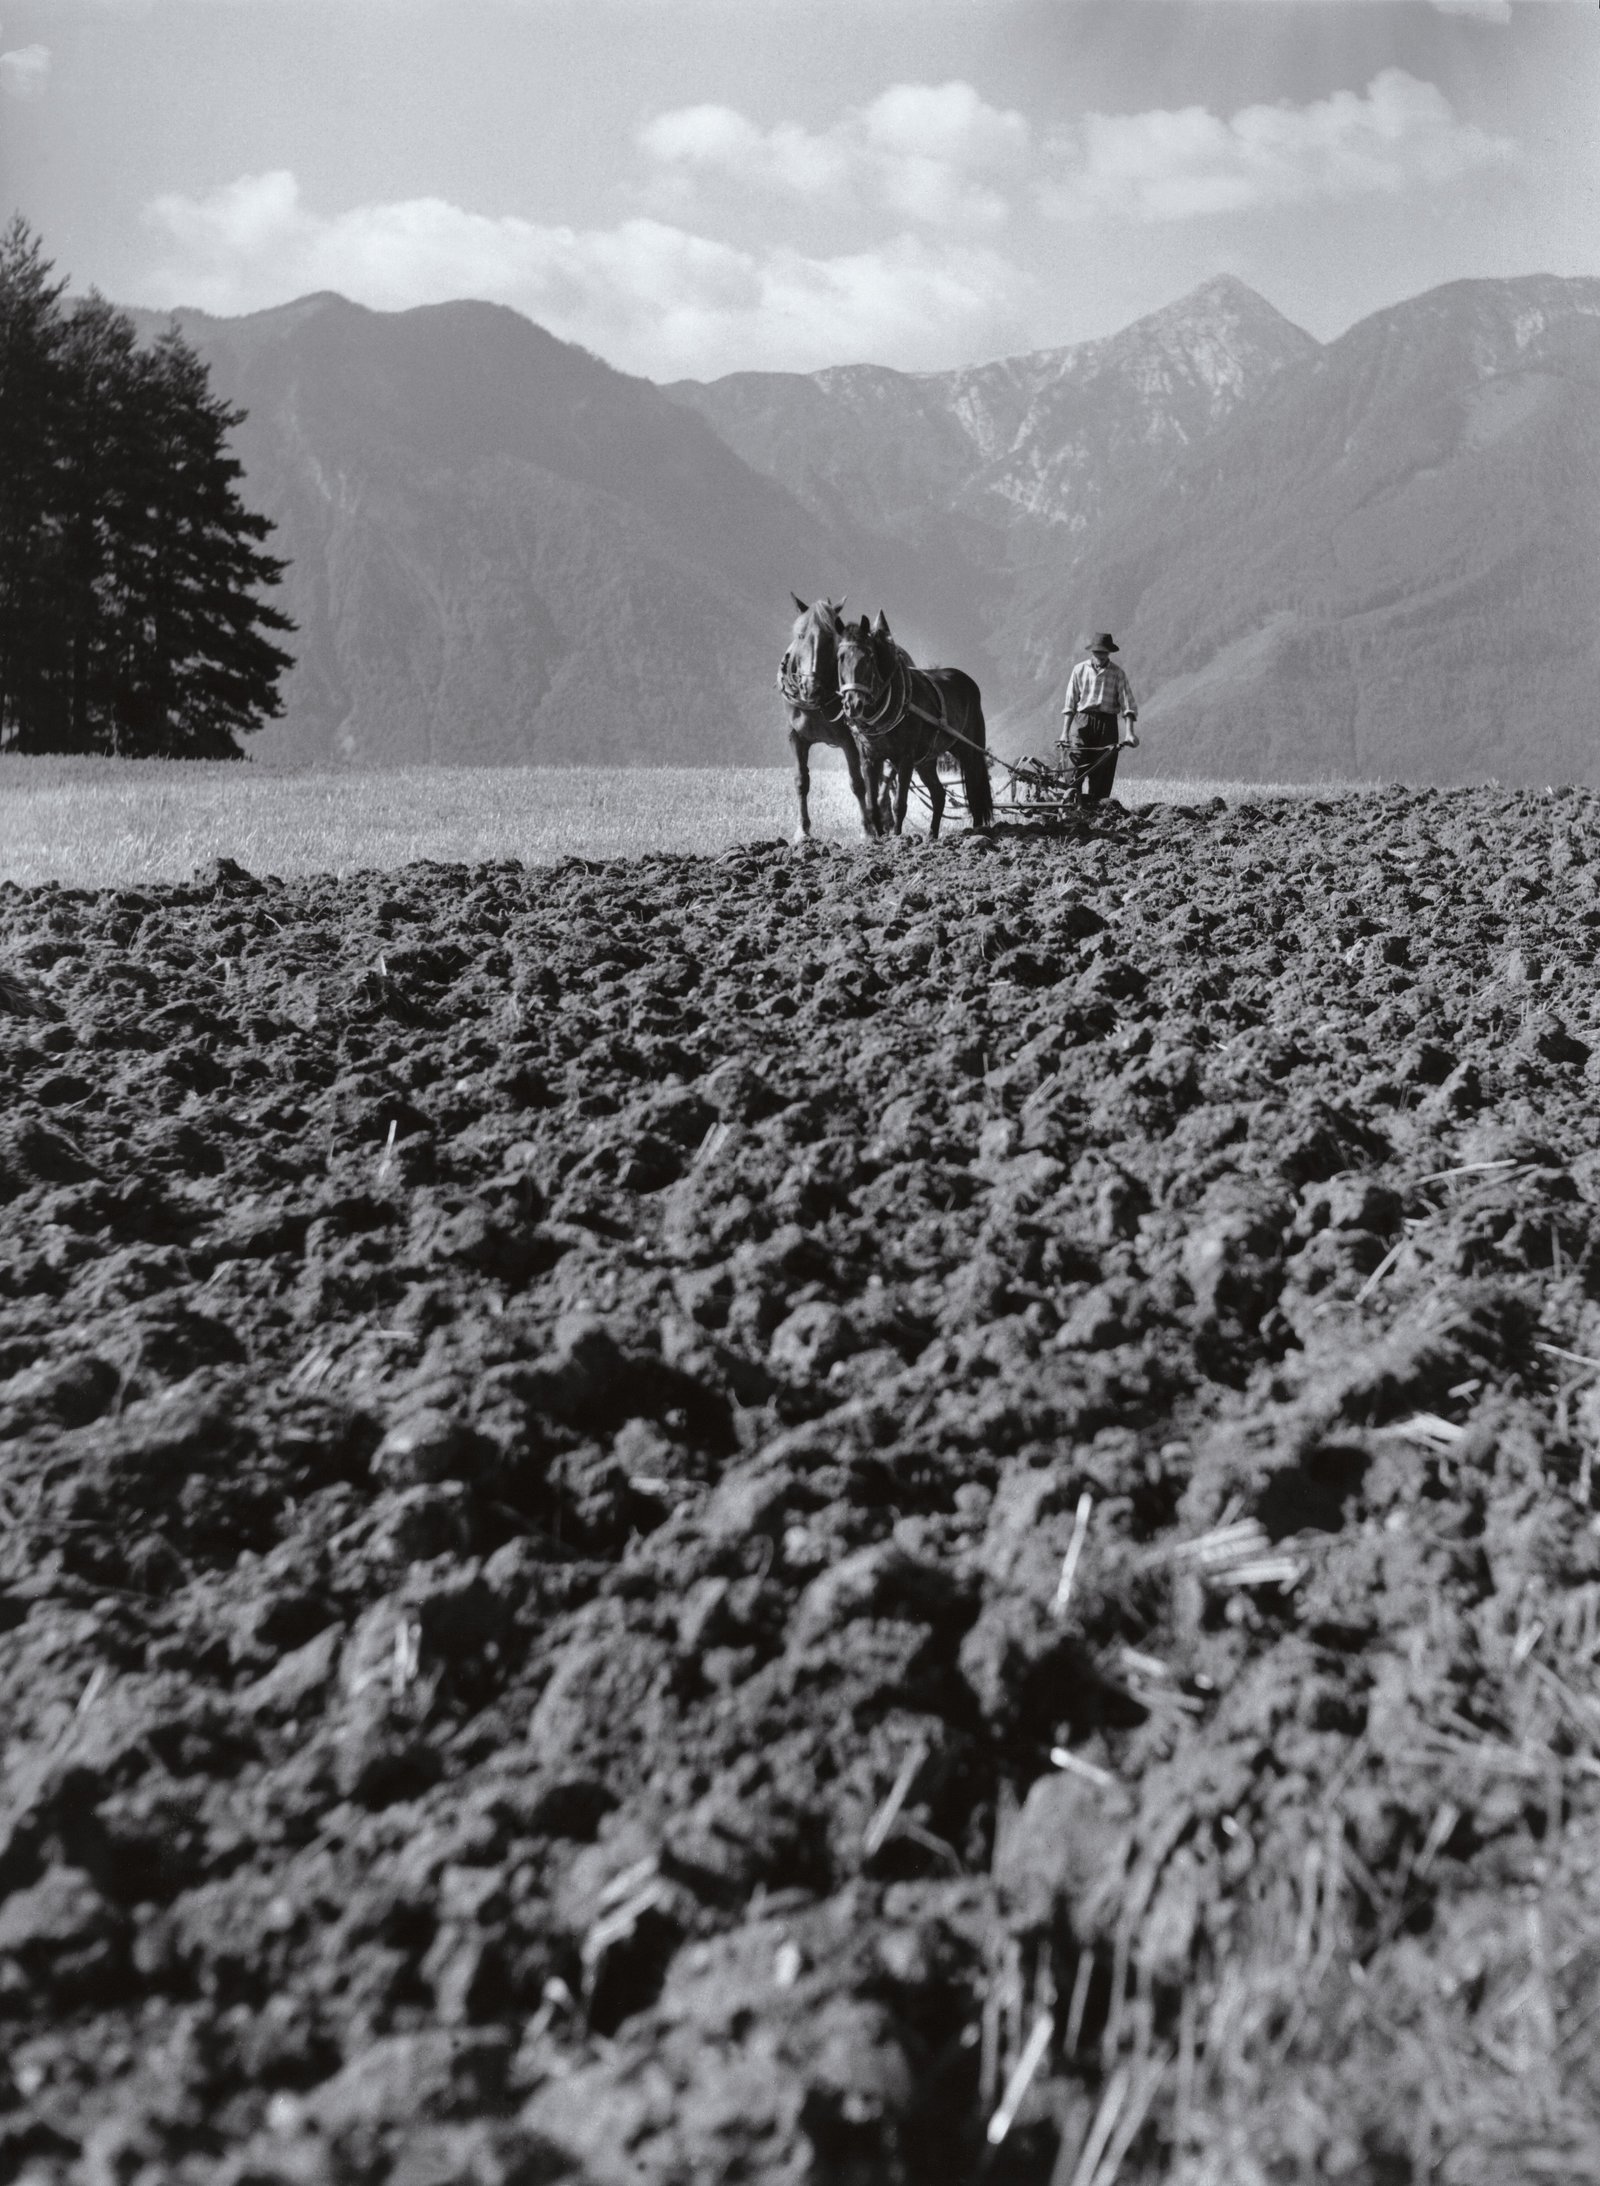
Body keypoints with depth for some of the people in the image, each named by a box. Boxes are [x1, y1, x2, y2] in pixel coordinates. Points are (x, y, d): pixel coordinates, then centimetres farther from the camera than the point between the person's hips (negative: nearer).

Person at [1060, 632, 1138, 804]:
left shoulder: (1118, 673, 4)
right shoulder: (1080, 670, 7)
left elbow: (1128, 705, -2)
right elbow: (1070, 704, 8)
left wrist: (1130, 732, -14)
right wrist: (1065, 732, 2)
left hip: (1108, 724, 0)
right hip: (1083, 722, 0)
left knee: (1105, 769, -4)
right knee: (1079, 768, -11)